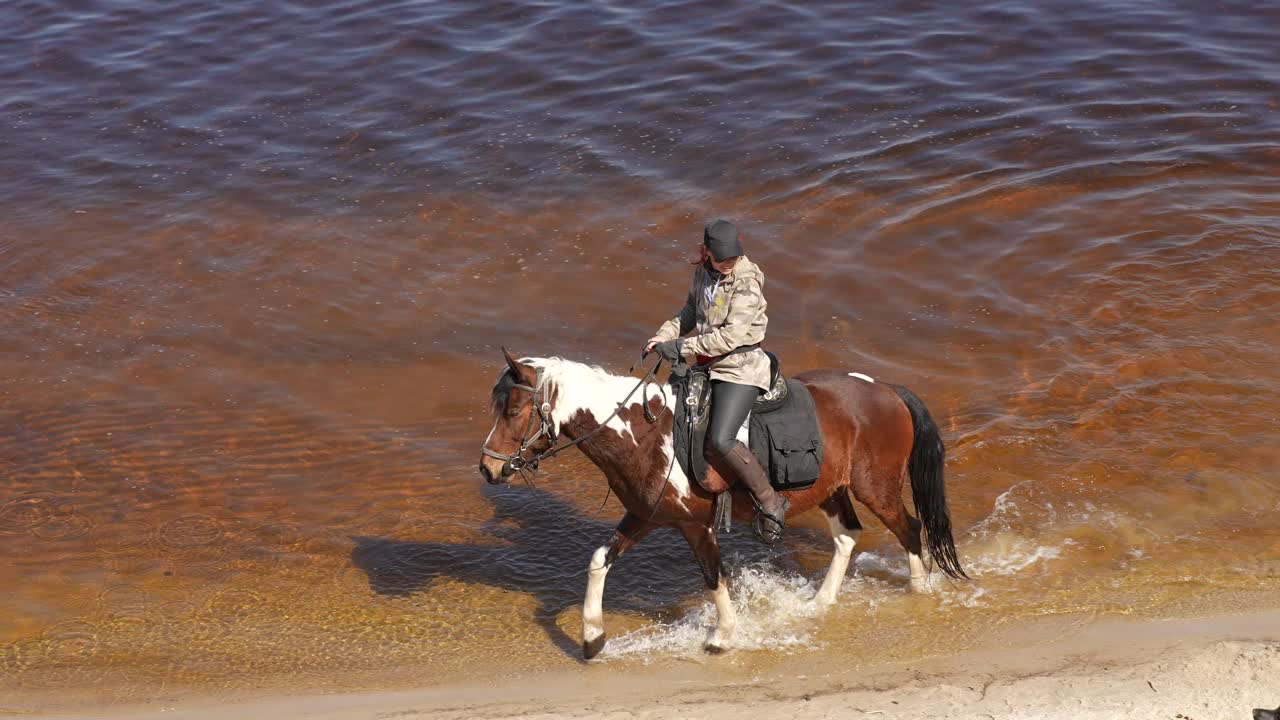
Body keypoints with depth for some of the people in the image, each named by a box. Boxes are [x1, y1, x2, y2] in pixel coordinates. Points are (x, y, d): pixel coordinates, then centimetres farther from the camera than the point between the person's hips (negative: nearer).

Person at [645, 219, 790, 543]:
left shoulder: (746, 281, -18)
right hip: (707, 364, 9)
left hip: (740, 367, -9)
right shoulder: (704, 271, 5)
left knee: (720, 440, -23)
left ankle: (771, 503, -10)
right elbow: (692, 310, 21)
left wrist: (683, 347, -24)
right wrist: (665, 335, 4)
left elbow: (733, 334, -24)